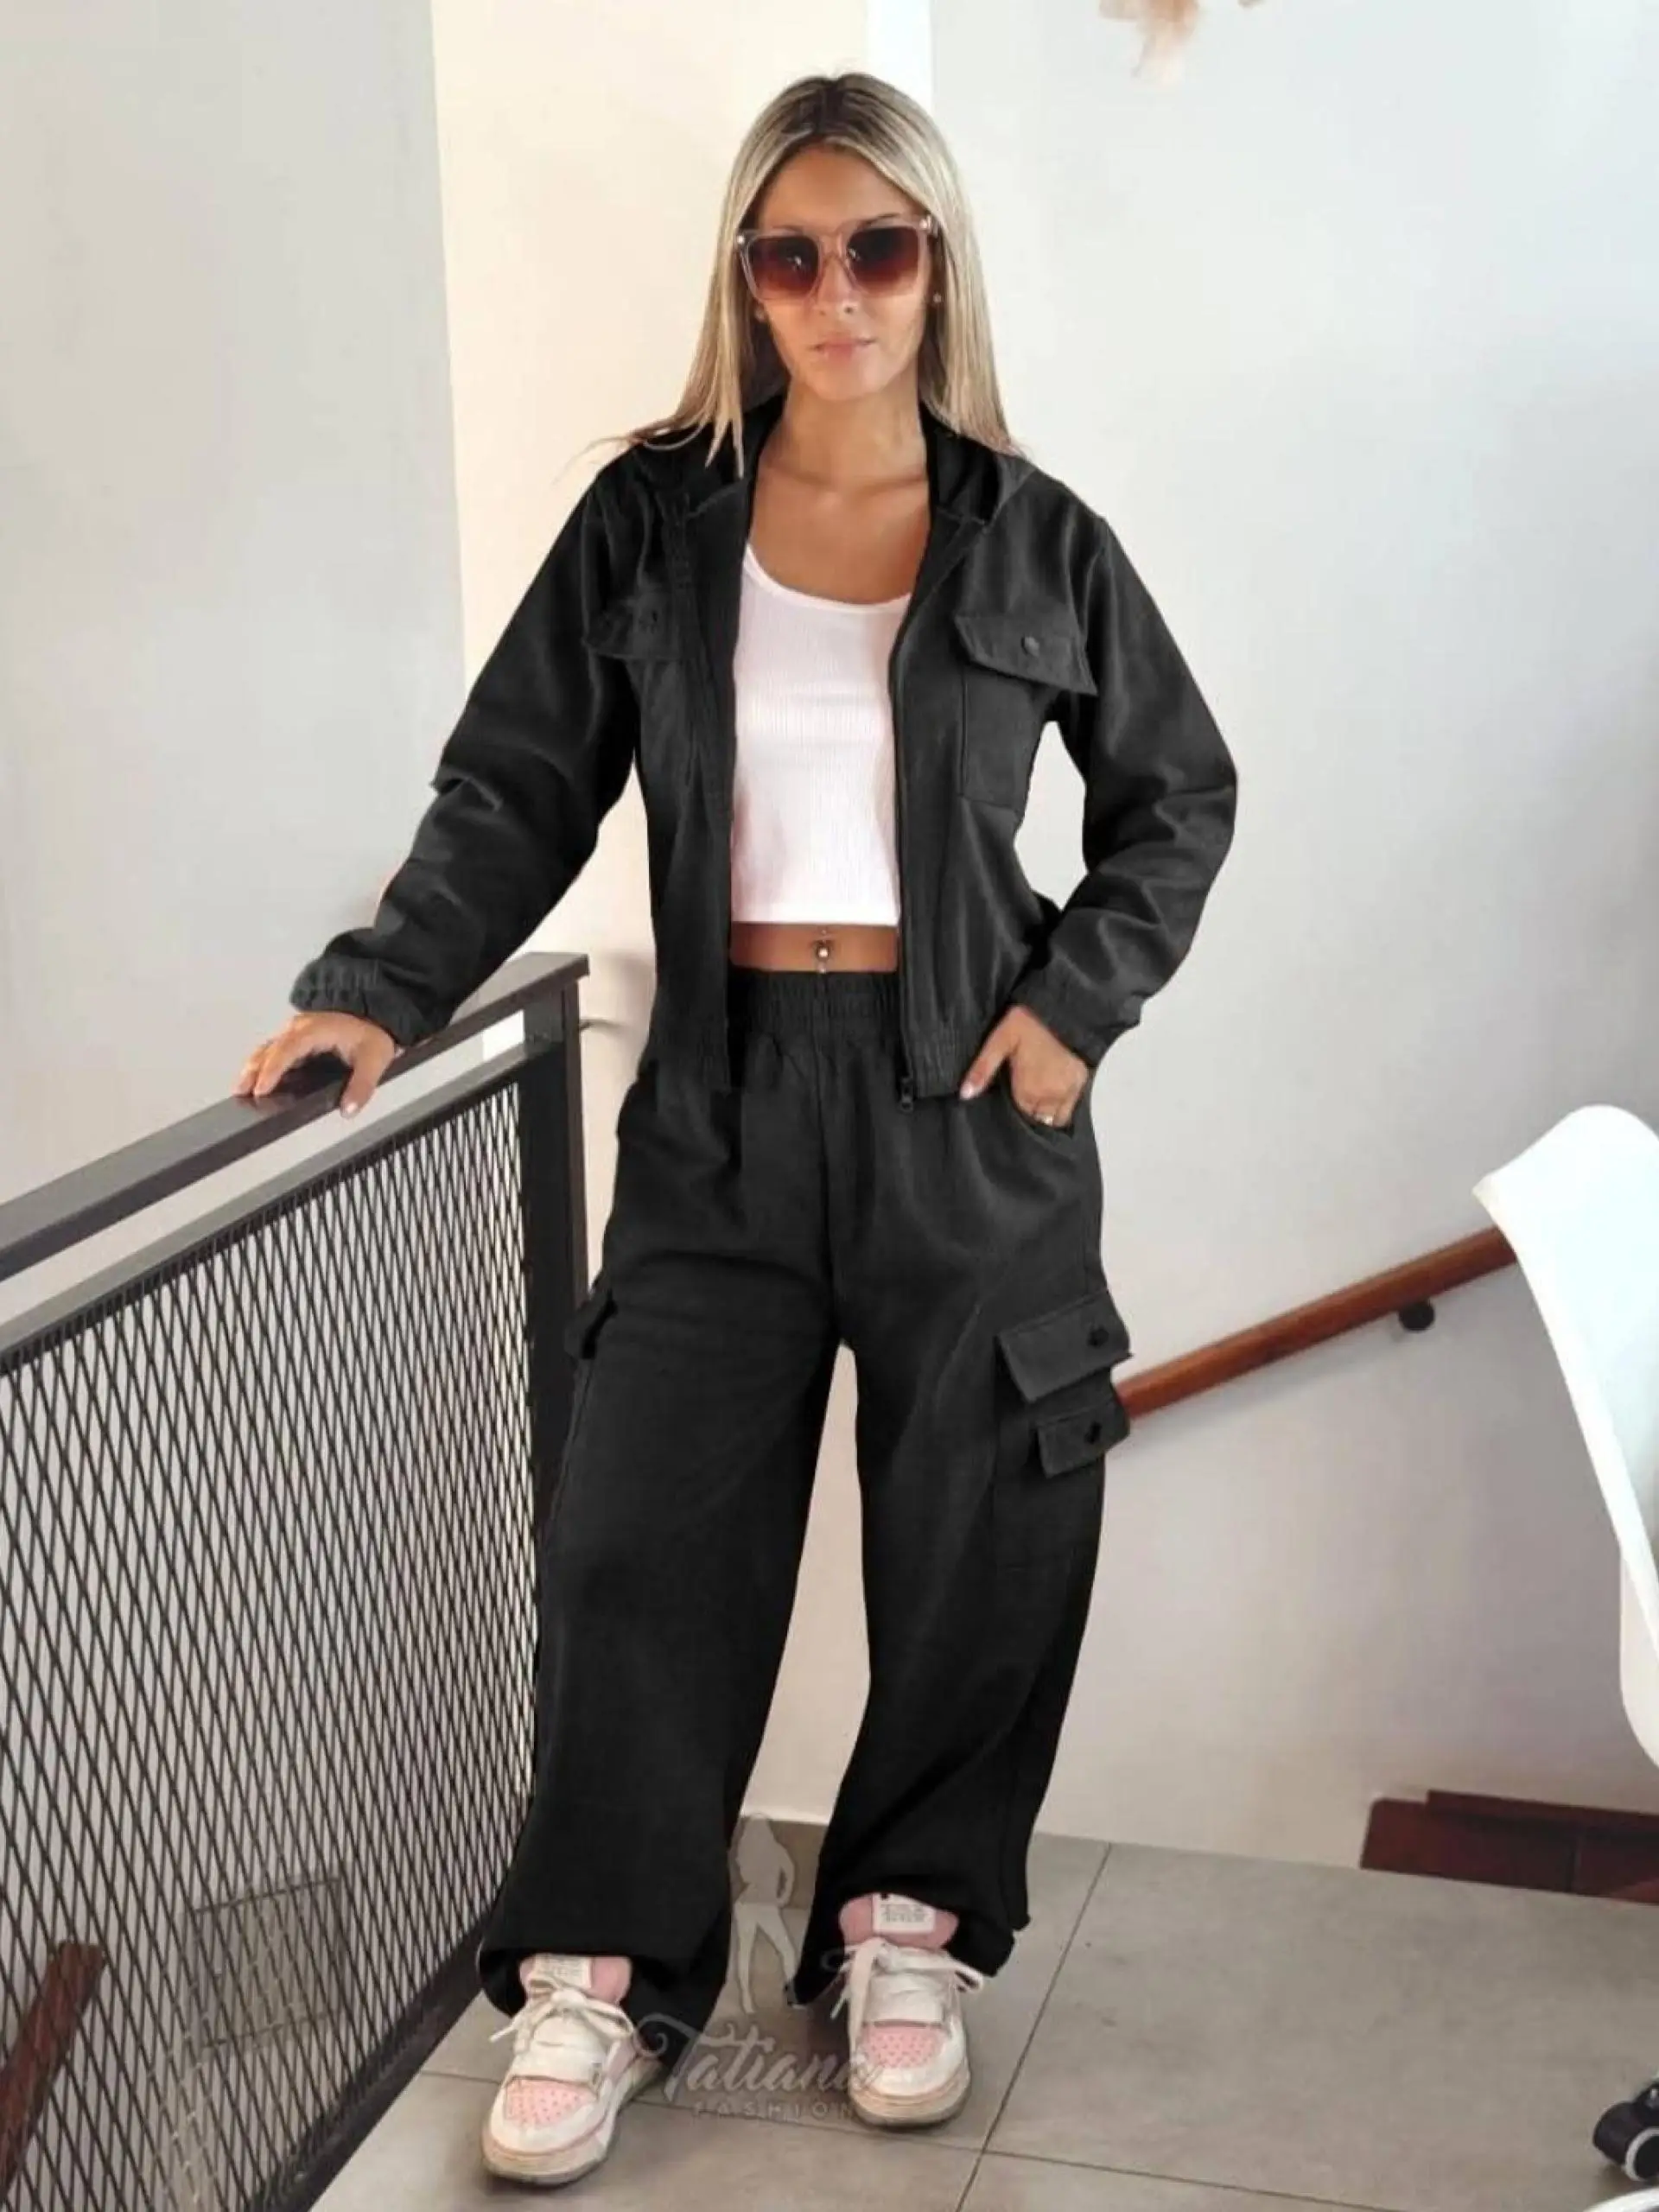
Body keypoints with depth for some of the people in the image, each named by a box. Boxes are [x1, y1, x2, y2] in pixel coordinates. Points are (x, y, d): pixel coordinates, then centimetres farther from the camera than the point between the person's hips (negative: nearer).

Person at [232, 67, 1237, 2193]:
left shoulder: (1035, 539, 1)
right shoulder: (649, 522, 1)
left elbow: (1180, 792, 10)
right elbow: (517, 789, 0)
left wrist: (1080, 996, -4)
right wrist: (383, 987, -13)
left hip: (965, 1098, 0)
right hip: (725, 1093, 0)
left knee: (973, 1544, 6)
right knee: (640, 1538, -1)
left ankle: (905, 1921, 26)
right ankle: (598, 1973, 14)